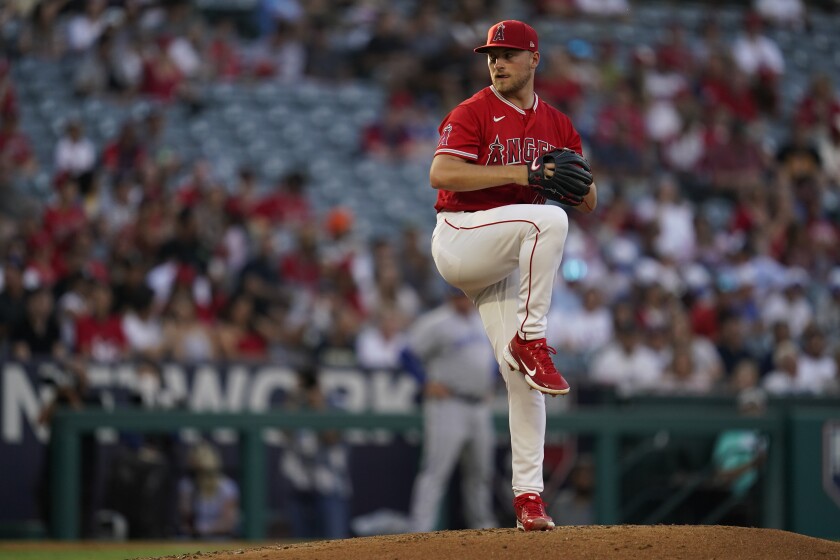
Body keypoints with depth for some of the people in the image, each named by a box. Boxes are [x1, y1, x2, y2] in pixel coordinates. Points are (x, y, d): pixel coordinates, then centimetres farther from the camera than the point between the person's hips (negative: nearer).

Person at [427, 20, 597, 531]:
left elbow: (590, 203, 13)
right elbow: (441, 174, -19)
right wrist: (518, 172, -24)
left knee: (521, 374, -1)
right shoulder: (472, 114, -4)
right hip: (460, 237, -5)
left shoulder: (558, 126, 13)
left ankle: (528, 493, 3)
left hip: (506, 264, 5)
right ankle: (530, 339, -25)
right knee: (548, 218, -32)